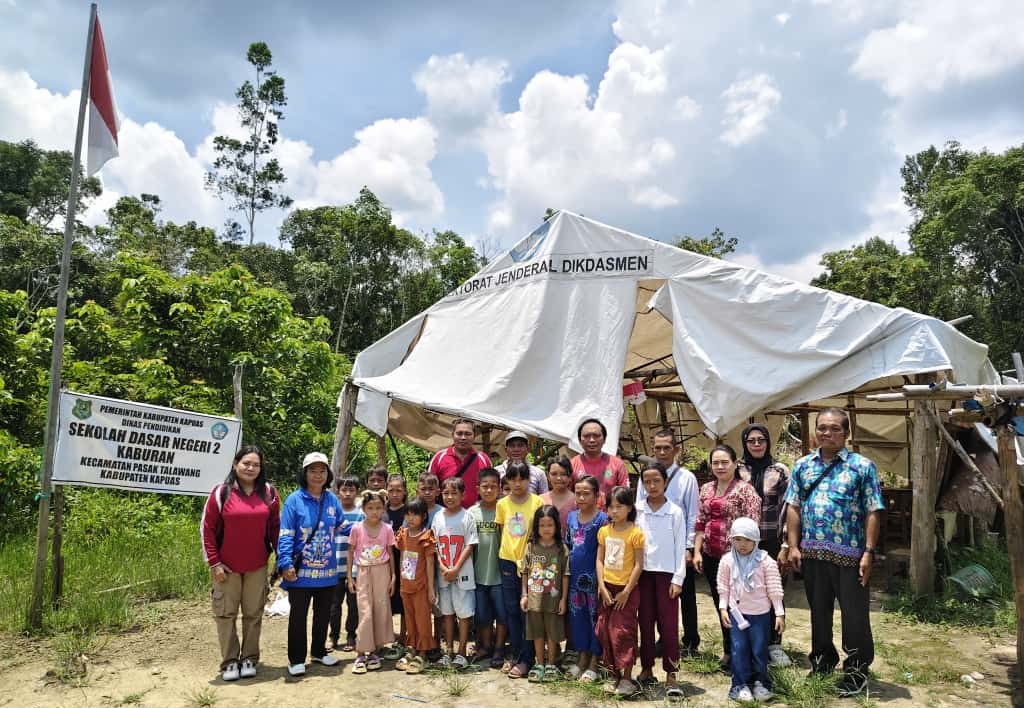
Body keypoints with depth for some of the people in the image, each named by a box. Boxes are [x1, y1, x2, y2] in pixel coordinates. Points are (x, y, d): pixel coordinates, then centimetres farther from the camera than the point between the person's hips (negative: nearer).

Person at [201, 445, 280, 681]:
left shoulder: (269, 492, 0)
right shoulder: (221, 492, -6)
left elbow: (275, 527, 6)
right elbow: (207, 528, -4)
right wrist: (214, 562, -6)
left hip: (258, 567, 2)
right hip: (227, 567, -1)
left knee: (253, 614, 9)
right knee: (226, 614, 5)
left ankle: (250, 659, 22)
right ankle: (229, 662, 18)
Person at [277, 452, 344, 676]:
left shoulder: (332, 500, 4)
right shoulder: (294, 500, -10)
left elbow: (341, 527, 16)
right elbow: (285, 535, -12)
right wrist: (286, 564, -19)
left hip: (327, 571, 5)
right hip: (301, 571, -5)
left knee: (323, 614, 17)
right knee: (298, 615, 6)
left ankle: (319, 652, 35)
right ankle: (296, 659, 19)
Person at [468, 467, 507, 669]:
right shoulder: (472, 512, 0)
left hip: (499, 572, -2)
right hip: (478, 572, 2)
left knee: (501, 613, 6)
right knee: (482, 614, 13)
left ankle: (498, 649, 22)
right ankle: (485, 646, 30)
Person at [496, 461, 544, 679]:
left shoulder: (537, 502, -6)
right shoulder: (502, 504, 3)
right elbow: (501, 531, 9)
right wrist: (503, 556, 3)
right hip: (508, 561, 3)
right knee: (511, 610, 10)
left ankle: (526, 659, 10)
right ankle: (515, 655, 22)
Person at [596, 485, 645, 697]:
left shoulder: (635, 533, -12)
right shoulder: (604, 531, 4)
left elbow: (638, 565, -12)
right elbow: (600, 560, 5)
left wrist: (626, 592, -13)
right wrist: (602, 587, -4)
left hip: (627, 589, -5)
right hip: (607, 588, 5)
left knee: (623, 632, -5)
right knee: (605, 631, 9)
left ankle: (627, 678, 5)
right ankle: (614, 674, 23)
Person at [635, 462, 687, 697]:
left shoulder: (675, 512, -3)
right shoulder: (636, 510, 2)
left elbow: (680, 547, -2)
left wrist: (678, 578, -6)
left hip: (666, 572, -2)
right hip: (643, 572, 2)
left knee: (668, 624, -1)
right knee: (646, 622, 10)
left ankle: (671, 674, 5)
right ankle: (646, 669, 21)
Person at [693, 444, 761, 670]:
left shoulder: (744, 489, -8)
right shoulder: (706, 489, 10)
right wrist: (697, 551, 7)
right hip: (711, 556, 6)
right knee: (720, 603, 14)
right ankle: (728, 651, 28)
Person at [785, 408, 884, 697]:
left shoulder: (862, 466, -3)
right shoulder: (802, 465, 8)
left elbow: (873, 512, -6)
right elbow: (794, 508, 8)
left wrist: (869, 552, -11)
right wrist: (794, 546, 2)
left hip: (850, 555, -4)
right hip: (812, 554, 4)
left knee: (854, 615, 5)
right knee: (818, 612, 15)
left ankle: (856, 672, 21)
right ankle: (821, 665, 31)